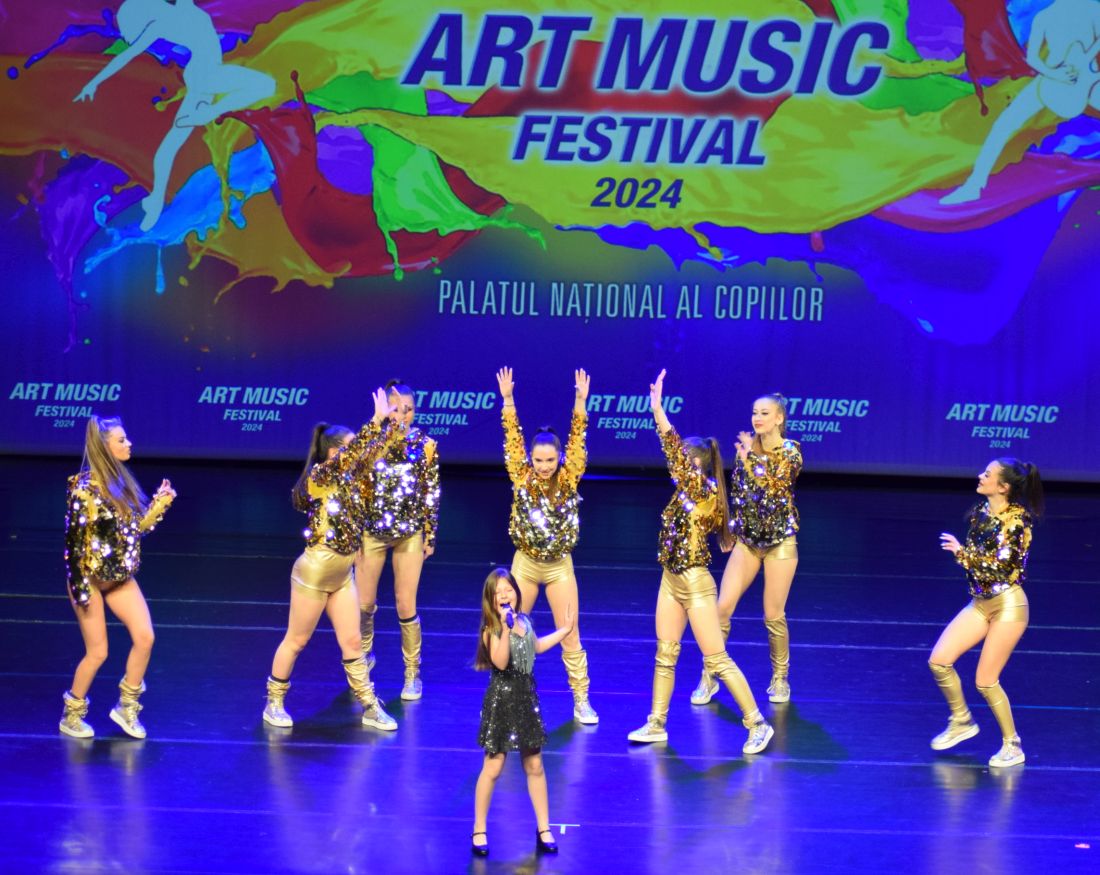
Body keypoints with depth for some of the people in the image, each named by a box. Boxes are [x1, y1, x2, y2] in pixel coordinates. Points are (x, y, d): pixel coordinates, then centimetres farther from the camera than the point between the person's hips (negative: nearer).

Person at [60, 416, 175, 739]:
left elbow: (136, 528, 11)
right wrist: (80, 588, -18)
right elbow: (74, 538, -18)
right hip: (90, 578, -7)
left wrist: (160, 503, -2)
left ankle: (127, 708, 14)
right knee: (97, 652, 0)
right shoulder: (84, 486, -19)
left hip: (120, 577, 7)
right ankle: (71, 717, 20)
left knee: (144, 637, -3)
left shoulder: (121, 481, 3)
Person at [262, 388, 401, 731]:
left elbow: (371, 452, 10)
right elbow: (352, 452, -29)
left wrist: (391, 422, -3)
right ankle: (274, 702, 19)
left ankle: (370, 708, 13)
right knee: (296, 640, 5)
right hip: (314, 573, -7)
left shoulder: (344, 477, 7)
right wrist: (376, 420, -26)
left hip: (342, 576, 7)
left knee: (351, 642, 9)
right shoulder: (319, 476, -15)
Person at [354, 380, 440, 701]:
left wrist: (430, 535, 2)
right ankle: (364, 655, 37)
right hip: (372, 531, 1)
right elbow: (357, 488, -4)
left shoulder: (425, 445, -8)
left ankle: (412, 674, 15)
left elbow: (431, 493, 0)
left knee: (406, 607, -1)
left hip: (409, 533, -1)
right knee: (364, 604, 9)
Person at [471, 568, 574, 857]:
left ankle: (543, 829, 20)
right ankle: (479, 831, 10)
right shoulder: (492, 629, -14)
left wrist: (564, 630, 29)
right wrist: (506, 629, -38)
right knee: (493, 767, -1)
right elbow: (500, 662, -30)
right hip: (502, 700, -5)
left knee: (534, 766, 10)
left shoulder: (524, 620, 5)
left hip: (526, 697, 5)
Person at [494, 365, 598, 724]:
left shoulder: (568, 480, -6)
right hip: (525, 563, 1)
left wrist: (580, 401, -23)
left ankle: (581, 702, 10)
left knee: (570, 636, 1)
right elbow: (513, 439, -10)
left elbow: (576, 441, -13)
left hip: (559, 566, -1)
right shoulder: (522, 478, -6)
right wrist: (508, 400, -17)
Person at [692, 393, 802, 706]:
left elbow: (772, 487, -23)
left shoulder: (790, 452, -10)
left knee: (774, 615, 0)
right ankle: (709, 677, 6)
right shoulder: (748, 448, 4)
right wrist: (731, 528, 14)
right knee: (722, 607, -4)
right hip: (747, 539, 4)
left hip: (780, 542, -4)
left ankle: (780, 679, 20)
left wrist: (749, 457, -20)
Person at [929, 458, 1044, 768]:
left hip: (1008, 604, -7)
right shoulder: (981, 511, 6)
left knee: (985, 681, -5)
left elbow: (998, 564, -21)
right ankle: (962, 721, 18)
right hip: (980, 603, 7)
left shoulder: (1015, 519, -15)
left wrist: (960, 551, -17)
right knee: (939, 661, -2)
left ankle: (1012, 746, 12)